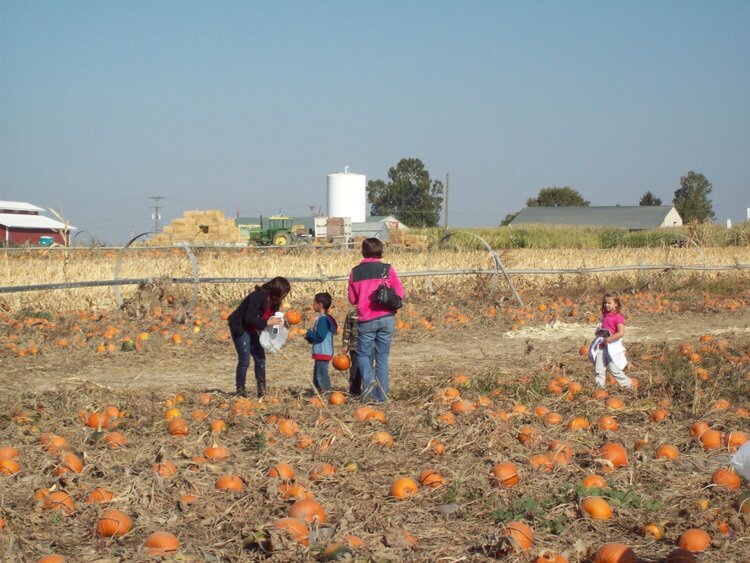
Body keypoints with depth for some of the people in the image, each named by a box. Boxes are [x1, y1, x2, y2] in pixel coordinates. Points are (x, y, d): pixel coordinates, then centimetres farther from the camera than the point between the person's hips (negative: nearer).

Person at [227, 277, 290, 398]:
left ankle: (262, 390, 7)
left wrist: (275, 322, -12)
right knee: (244, 359, -10)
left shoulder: (274, 301, -2)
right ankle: (240, 390, -1)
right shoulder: (257, 297, -28)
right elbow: (248, 318, -32)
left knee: (260, 358, 3)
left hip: (252, 329, 8)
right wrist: (266, 322, -36)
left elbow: (268, 317, 8)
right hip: (240, 328, -8)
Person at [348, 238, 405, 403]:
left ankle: (369, 380, -15)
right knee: (382, 357, 9)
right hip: (387, 318, 1)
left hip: (366, 320, -1)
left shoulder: (355, 272, -1)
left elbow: (352, 299, 6)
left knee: (363, 354, 13)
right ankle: (381, 396, 9)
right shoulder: (388, 269, -4)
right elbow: (400, 294, -1)